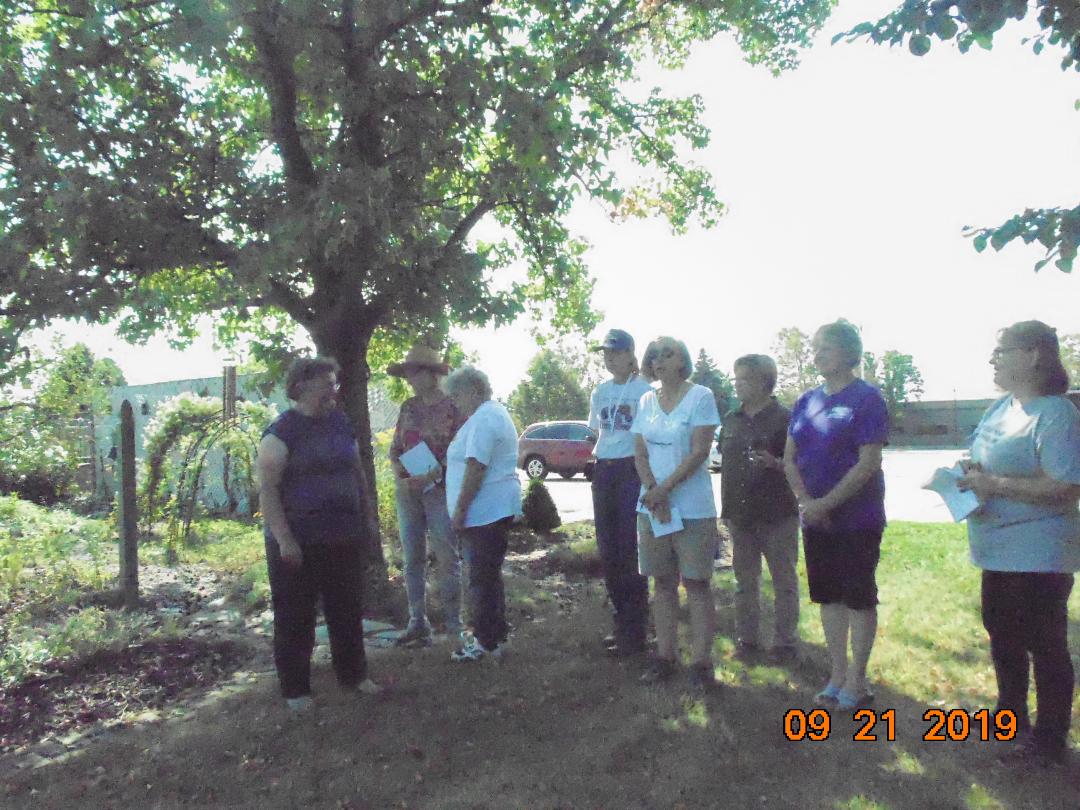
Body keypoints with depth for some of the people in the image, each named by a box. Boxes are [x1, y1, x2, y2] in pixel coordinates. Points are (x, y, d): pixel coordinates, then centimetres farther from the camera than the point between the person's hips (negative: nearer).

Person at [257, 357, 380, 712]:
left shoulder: (340, 423, 8)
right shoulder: (281, 432, -12)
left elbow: (356, 471, 17)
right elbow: (267, 489, -16)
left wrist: (363, 519, 15)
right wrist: (285, 540, -20)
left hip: (344, 538, 6)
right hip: (297, 543, -6)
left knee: (348, 610, 15)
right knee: (295, 617, 7)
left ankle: (353, 674, 32)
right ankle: (295, 689, 21)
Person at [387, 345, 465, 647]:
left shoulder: (453, 406, -5)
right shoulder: (408, 407, 11)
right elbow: (395, 448, 14)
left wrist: (431, 476, -19)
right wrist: (400, 475, -4)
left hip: (441, 491, -5)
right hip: (407, 491, 5)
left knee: (447, 558, 0)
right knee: (412, 558, 8)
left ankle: (453, 623, 11)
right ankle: (417, 622, 17)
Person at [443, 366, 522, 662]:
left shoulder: (483, 419, -17)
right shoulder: (493, 413, 18)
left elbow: (475, 468, -23)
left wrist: (459, 509, -21)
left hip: (484, 512, -11)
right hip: (493, 510, 11)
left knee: (483, 576, -3)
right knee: (489, 574, 19)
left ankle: (487, 642, 6)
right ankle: (492, 632, 30)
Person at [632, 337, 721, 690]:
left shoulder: (700, 396, -5)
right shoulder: (646, 401, 10)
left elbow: (699, 452, -12)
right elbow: (640, 453, 5)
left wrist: (665, 488, -17)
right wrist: (653, 491, -11)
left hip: (692, 508, -5)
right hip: (652, 505, 5)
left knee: (696, 583, 1)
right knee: (662, 582, 10)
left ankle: (701, 661, 8)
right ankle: (664, 656, 19)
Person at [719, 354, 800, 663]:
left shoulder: (784, 418, -8)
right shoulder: (731, 420, 9)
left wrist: (775, 463, -27)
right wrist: (726, 507, 14)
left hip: (778, 514, -5)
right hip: (740, 515, 6)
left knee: (784, 580, 7)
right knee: (745, 580, 13)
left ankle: (785, 641, 18)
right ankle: (746, 638, 25)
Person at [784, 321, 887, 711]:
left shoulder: (867, 398, -11)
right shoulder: (807, 401, 8)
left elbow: (868, 463, -17)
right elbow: (790, 458, 7)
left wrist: (826, 504, -18)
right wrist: (807, 501, -8)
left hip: (857, 517, -6)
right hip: (816, 517, 6)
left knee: (858, 596, 4)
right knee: (829, 595, 12)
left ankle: (856, 680, 17)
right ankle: (837, 673, 25)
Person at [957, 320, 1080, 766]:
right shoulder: (1000, 408, 8)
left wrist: (994, 485, -25)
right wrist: (971, 475, -1)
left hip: (1038, 556, -9)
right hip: (999, 549, 9)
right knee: (1002, 634, 21)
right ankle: (1011, 714, 41)